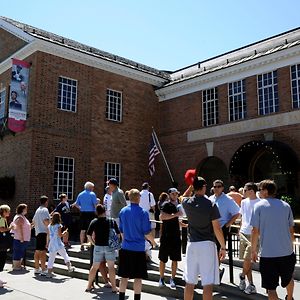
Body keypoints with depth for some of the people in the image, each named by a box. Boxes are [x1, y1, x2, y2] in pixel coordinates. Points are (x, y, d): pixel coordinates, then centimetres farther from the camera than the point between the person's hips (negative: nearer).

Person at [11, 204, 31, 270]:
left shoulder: (22, 217, 17)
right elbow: (19, 228, -22)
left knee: (22, 253, 15)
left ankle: (18, 265, 23)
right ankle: (16, 266, 1)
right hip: (20, 239, -11)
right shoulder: (19, 217, -16)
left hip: (24, 239, 11)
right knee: (18, 253, -4)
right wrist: (21, 238, -23)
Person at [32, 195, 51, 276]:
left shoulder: (37, 210, 17)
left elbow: (33, 221, 23)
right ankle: (43, 270, -11)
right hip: (44, 232, -9)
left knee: (37, 251, 14)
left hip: (38, 232, 9)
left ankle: (37, 269, 23)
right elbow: (46, 221, -24)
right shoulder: (45, 210, -10)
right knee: (43, 251, -10)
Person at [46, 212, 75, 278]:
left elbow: (48, 235, 11)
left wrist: (47, 243, 20)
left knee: (51, 258, 8)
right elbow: (60, 235, -13)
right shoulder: (58, 225, -9)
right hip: (58, 244, -5)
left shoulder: (49, 226, 7)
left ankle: (49, 272, 10)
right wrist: (64, 232, 5)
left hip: (51, 244, 5)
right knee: (65, 255, 7)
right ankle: (69, 267, 8)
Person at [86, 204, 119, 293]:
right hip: (109, 246, -1)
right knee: (111, 267, 6)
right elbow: (118, 234, -1)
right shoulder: (112, 221, -2)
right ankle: (114, 287, 8)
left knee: (94, 267, 13)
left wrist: (94, 243, 7)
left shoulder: (94, 222, -2)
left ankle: (89, 286, 21)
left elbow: (88, 235, -5)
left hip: (98, 246, 1)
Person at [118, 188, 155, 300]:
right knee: (138, 277, 5)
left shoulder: (123, 211, 2)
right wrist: (153, 241, 9)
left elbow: (121, 231, 11)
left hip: (125, 248, 4)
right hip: (138, 249, -4)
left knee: (124, 276, 12)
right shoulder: (143, 212, -12)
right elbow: (147, 233, -10)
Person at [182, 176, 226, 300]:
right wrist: (223, 247, 0)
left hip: (192, 244, 4)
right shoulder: (211, 205, -10)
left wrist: (191, 186, 23)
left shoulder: (187, 203, 0)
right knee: (208, 283, 0)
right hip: (207, 245, -4)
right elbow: (217, 229, -9)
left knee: (189, 282, 13)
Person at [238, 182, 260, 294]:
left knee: (247, 259, -7)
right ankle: (251, 284, 20)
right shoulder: (244, 202, 10)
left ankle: (242, 276, 20)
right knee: (246, 260, 9)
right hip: (243, 233, 6)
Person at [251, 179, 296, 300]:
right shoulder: (286, 205, 5)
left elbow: (255, 231, -7)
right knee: (288, 279, 28)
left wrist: (253, 250, 3)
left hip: (267, 254, -4)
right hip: (287, 252, 5)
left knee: (270, 287, 3)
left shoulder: (259, 206, -5)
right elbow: (291, 230, 10)